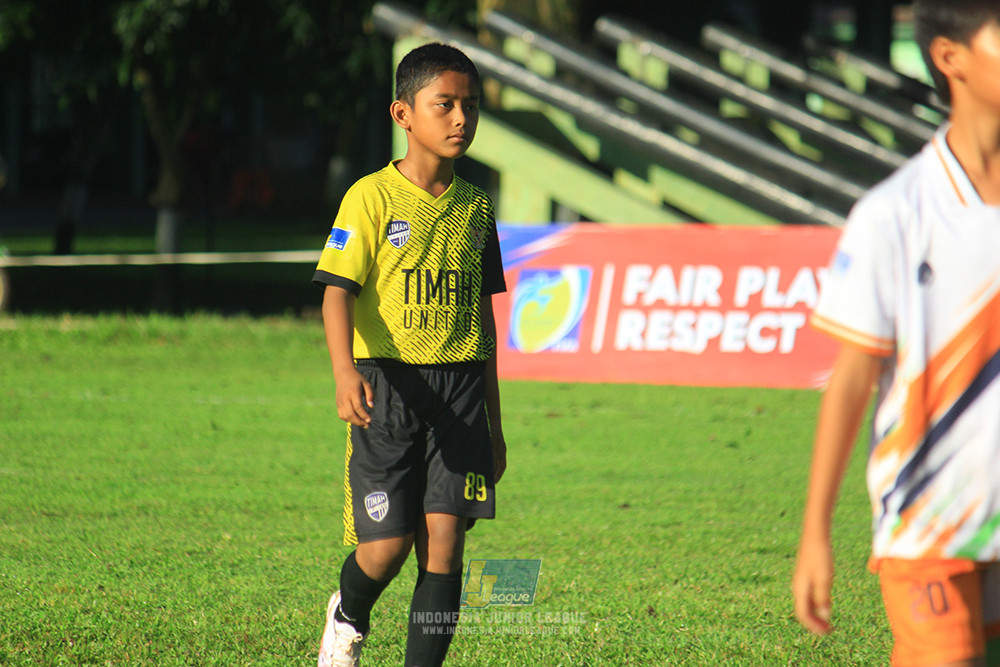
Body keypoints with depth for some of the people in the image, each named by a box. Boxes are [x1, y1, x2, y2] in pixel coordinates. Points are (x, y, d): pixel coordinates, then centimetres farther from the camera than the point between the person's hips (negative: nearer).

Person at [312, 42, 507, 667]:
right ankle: (348, 617, 28)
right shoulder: (372, 198, -4)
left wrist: (493, 424, 19)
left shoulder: (476, 207, 12)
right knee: (387, 545, -5)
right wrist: (345, 372, -30)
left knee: (445, 539, -6)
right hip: (387, 386, -4)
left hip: (459, 387, 4)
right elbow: (338, 291, -11)